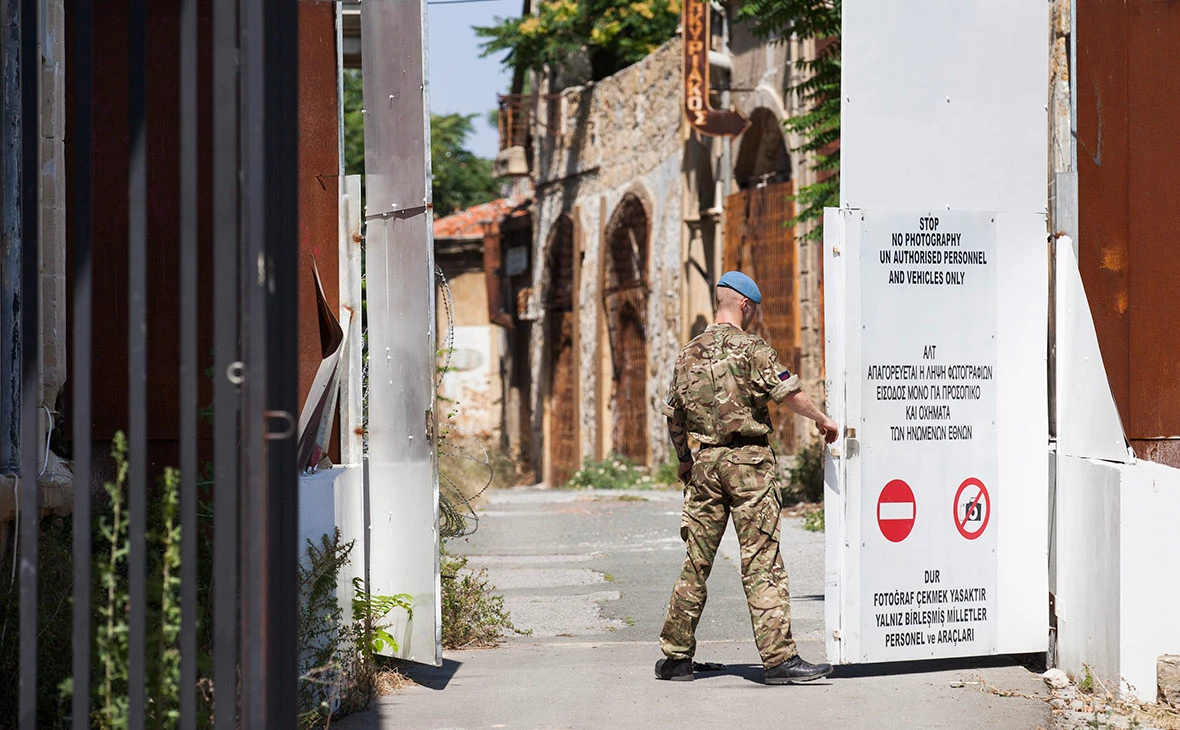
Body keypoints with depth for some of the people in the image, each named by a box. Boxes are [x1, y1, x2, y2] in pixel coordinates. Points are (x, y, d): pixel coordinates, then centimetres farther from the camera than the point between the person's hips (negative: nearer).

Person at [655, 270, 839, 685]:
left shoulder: (689, 353, 13)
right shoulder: (750, 348, -7)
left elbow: (672, 414, 17)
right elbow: (789, 393, -12)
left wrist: (685, 461, 27)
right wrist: (822, 419, 4)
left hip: (706, 461, 6)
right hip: (748, 459, -6)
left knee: (696, 561, 11)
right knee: (761, 562, -7)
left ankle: (676, 657, 14)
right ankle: (778, 658, -9)